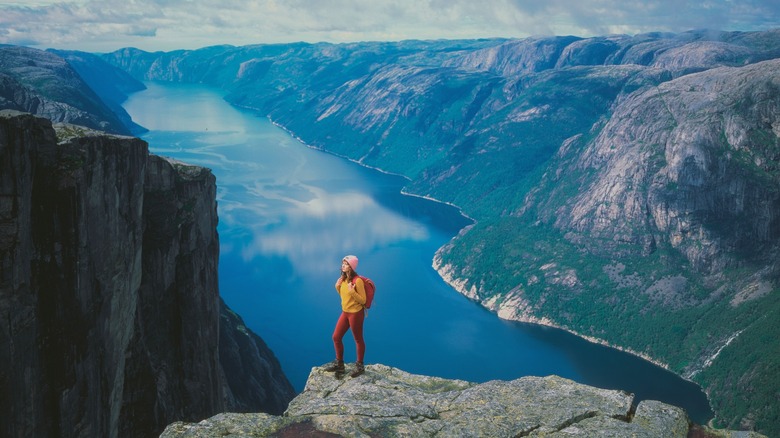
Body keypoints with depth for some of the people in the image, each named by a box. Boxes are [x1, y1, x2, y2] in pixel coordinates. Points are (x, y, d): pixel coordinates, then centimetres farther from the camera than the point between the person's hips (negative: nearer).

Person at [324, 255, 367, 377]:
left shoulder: (357, 280, -19)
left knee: (358, 339, 6)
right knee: (336, 337, 11)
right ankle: (339, 364, 25)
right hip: (345, 312, 8)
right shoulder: (343, 279, 5)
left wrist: (352, 291, -27)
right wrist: (337, 287, 1)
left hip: (356, 313, -8)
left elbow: (363, 300, -17)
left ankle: (359, 366, 20)